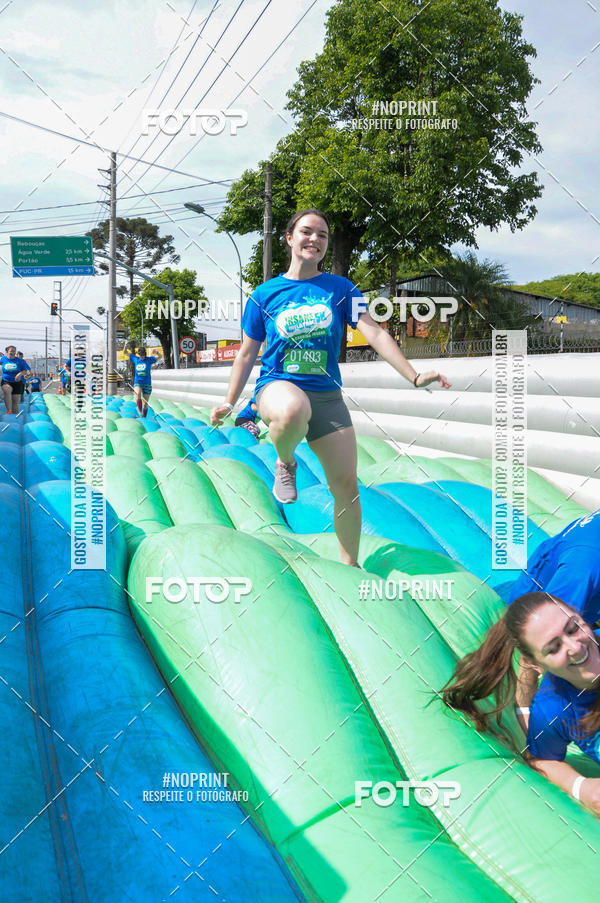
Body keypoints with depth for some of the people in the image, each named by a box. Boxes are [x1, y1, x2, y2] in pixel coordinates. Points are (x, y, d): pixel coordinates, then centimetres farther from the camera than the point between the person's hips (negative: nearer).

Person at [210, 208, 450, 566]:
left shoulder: (340, 288, 5)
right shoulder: (265, 294, 4)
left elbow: (375, 333, -3)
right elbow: (247, 355, 11)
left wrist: (414, 376, -14)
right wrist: (229, 403, 10)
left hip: (327, 395, 2)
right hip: (278, 386, -2)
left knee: (347, 486, -1)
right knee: (292, 412, -42)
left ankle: (349, 565, 20)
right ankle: (285, 462, -7)